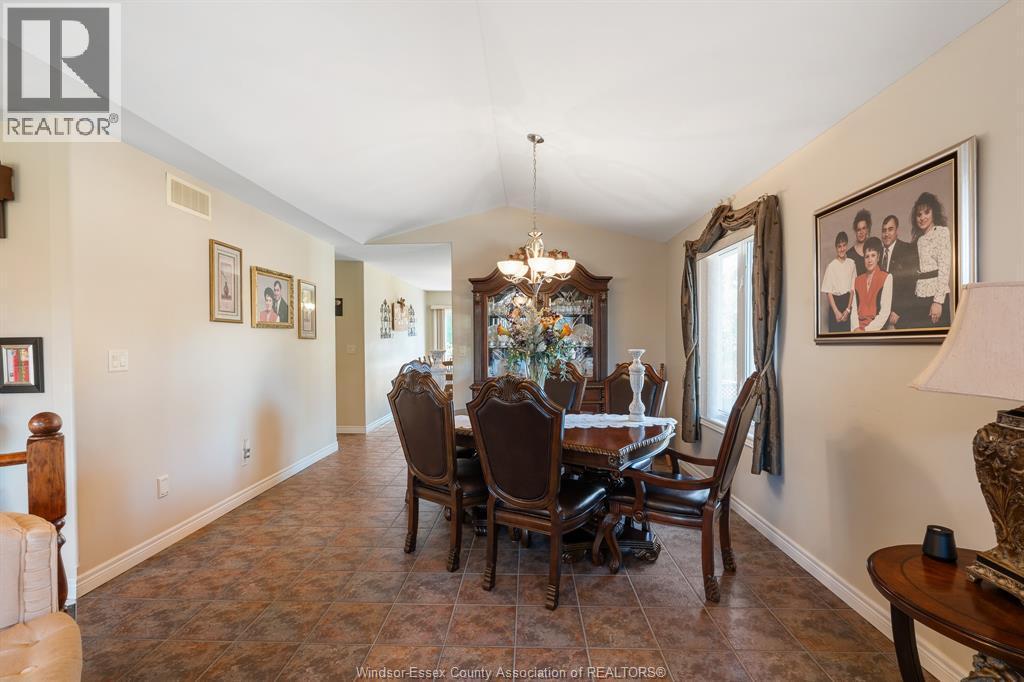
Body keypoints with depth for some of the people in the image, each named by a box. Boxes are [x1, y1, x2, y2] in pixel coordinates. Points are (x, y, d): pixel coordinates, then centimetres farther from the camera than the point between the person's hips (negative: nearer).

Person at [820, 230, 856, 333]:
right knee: (835, 329, -1)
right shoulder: (832, 266, -6)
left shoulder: (851, 263, 2)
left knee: (848, 329, 5)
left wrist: (848, 309, -5)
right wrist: (836, 311, -11)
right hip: (835, 302, -3)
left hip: (848, 301, 3)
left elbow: (852, 288, 3)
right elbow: (828, 292, -7)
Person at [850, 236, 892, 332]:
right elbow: (854, 309, 8)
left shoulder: (887, 278, 3)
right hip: (858, 329, 3)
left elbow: (885, 311, -5)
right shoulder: (857, 280, 15)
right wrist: (856, 328, -7)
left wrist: (866, 329, -12)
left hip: (876, 329, -3)